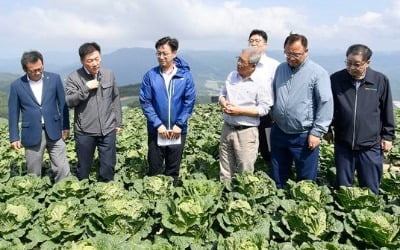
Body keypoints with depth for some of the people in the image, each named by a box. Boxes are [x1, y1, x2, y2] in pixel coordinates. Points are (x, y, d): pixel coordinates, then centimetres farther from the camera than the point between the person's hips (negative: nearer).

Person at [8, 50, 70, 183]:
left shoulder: (55, 78, -2)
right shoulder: (16, 85, -3)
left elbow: (62, 104, 5)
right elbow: (13, 113, 3)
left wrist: (65, 127, 5)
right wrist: (14, 137, 1)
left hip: (54, 131, 1)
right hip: (32, 134, 0)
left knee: (63, 169, 2)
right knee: (33, 174, 10)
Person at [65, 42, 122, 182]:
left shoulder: (109, 74, 3)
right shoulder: (74, 78, -5)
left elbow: (115, 99, 11)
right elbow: (69, 101, -11)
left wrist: (118, 122, 11)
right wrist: (86, 88, -21)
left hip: (107, 130, 2)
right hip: (84, 131, -2)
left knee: (108, 166, 10)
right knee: (83, 167, 13)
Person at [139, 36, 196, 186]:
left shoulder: (185, 75, -6)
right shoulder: (150, 75, -7)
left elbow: (189, 101, -6)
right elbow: (145, 102, -7)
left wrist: (179, 124, -12)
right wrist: (158, 124, -14)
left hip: (177, 130, 0)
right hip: (156, 130, 0)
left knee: (173, 169, 15)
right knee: (155, 169, 13)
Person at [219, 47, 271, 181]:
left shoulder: (259, 83, -12)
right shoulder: (231, 76, 5)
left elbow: (264, 109, -14)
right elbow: (222, 94, 16)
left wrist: (240, 110, -19)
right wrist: (224, 104, -8)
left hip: (246, 132, -5)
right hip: (227, 128, 6)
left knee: (245, 172, 4)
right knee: (225, 171, 16)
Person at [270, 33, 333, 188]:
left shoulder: (318, 73, -11)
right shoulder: (280, 69, 7)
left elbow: (326, 104, -13)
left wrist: (317, 132, -15)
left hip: (304, 137, -5)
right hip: (278, 133, 5)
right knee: (277, 179, 17)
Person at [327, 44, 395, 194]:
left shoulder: (381, 80, -5)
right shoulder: (336, 79, -5)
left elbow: (387, 111, 4)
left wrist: (388, 136, 5)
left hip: (371, 146, 0)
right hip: (343, 144, 1)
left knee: (370, 190, 12)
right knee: (342, 187, 14)